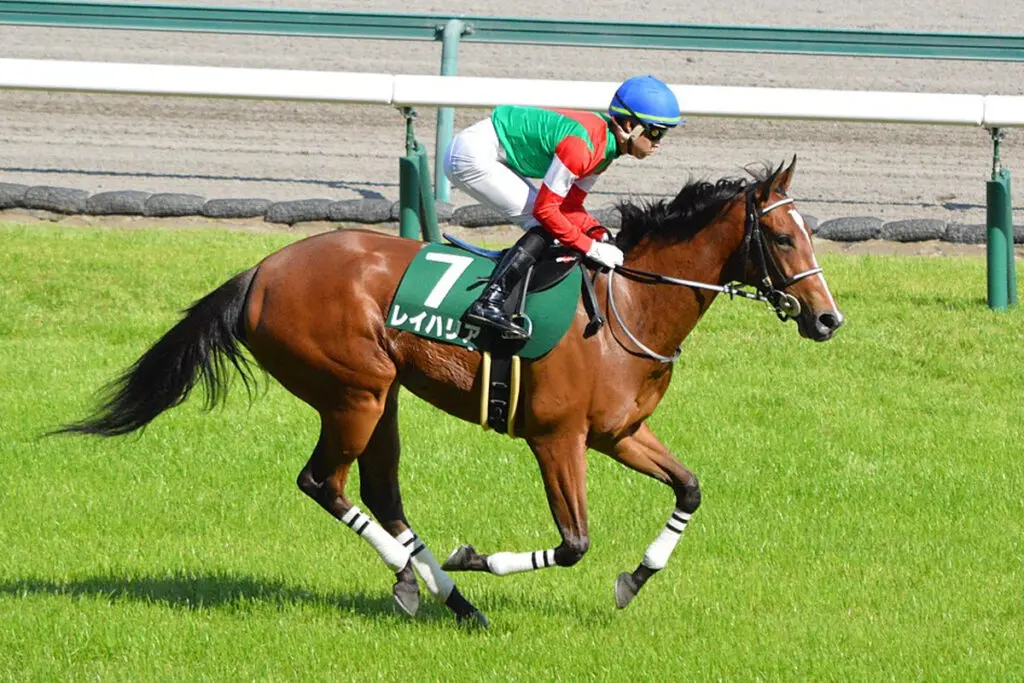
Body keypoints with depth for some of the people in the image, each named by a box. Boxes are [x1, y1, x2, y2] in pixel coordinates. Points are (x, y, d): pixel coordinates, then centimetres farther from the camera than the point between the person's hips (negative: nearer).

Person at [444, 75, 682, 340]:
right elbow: (545, 209, -25)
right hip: (474, 155, -10)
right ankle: (489, 304, -22)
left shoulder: (605, 145, 4)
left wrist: (599, 234, -9)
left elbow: (569, 205, 8)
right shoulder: (581, 144, -27)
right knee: (544, 226, -14)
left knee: (546, 228, 8)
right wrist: (591, 248, -20)